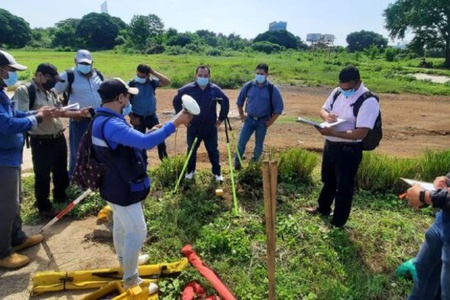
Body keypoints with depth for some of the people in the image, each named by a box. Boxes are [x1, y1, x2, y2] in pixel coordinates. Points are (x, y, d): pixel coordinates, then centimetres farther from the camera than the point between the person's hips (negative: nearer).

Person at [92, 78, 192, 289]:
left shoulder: (103, 120, 4)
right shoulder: (111, 125, -31)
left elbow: (131, 141, 17)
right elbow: (145, 142, -41)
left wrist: (150, 132, 9)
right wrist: (175, 123, -35)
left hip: (117, 185, 11)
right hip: (123, 189, -11)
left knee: (121, 225, 28)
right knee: (137, 231, 3)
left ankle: (123, 259, 52)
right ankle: (130, 280, 19)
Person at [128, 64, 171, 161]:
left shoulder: (152, 82, -5)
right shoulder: (131, 84, -12)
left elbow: (167, 82, -16)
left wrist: (154, 72, -18)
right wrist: (132, 117, -11)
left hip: (152, 116, 2)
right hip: (138, 118, -1)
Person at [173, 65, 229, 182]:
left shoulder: (215, 89, -7)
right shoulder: (188, 89, -7)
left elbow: (225, 102, 6)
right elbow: (176, 101, 6)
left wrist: (221, 118, 3)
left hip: (210, 127, 0)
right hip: (193, 127, 1)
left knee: (213, 150, 8)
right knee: (191, 150, 13)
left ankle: (217, 172, 23)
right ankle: (190, 171, 32)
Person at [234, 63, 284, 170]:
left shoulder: (272, 89, -10)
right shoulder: (248, 86, -3)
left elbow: (279, 107, -6)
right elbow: (239, 101, 11)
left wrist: (271, 121, -8)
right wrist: (241, 115, 7)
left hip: (263, 121, -1)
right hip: (249, 119, 2)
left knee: (259, 144, 9)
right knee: (241, 142, -3)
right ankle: (237, 164, 12)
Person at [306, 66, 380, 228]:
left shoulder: (368, 101, -22)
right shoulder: (337, 92, 0)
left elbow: (361, 133, -27)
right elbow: (323, 109, 12)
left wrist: (332, 132, -32)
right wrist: (327, 115, -13)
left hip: (349, 150, -7)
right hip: (330, 144, 8)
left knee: (344, 186, 7)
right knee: (328, 179, 26)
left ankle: (337, 223, 25)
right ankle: (323, 208, 49)